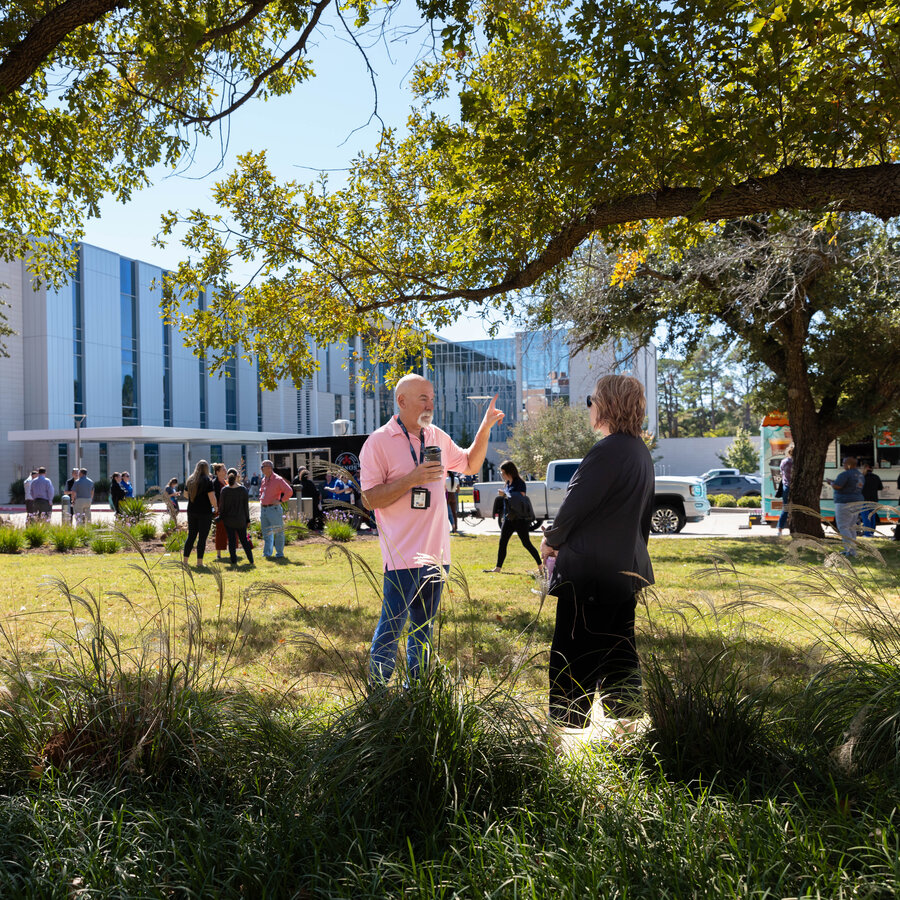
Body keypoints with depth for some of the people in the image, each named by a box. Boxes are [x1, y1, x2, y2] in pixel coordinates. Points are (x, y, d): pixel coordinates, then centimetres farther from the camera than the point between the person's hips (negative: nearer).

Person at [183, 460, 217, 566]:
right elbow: (212, 497, -14)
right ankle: (199, 562, 1)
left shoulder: (189, 480, 7)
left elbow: (186, 494, 19)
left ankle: (185, 560, 14)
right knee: (202, 537, 0)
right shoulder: (207, 481, -10)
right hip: (205, 512, -5)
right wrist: (215, 507, 2)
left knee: (191, 536, 13)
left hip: (191, 511, 5)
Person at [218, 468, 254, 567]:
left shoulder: (224, 490, -8)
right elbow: (246, 506, -2)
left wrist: (220, 517, 9)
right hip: (241, 519, 1)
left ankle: (234, 561, 7)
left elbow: (221, 505, -4)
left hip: (228, 519, -1)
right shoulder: (243, 489, -6)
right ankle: (251, 560, 12)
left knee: (231, 540, 6)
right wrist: (247, 519, 6)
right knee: (244, 539, 11)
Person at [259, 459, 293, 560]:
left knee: (278, 532, 0)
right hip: (263, 509, 8)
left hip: (274, 509, -8)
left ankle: (280, 553, 6)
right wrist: (261, 500, 18)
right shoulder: (264, 480, 14)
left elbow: (289, 491, -15)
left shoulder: (278, 479, -9)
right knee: (266, 532, 11)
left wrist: (280, 500, -15)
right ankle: (267, 553, 17)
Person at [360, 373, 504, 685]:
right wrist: (412, 479, -22)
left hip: (436, 553, 6)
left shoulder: (438, 437, 10)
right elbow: (369, 499, -12)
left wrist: (485, 429, 11)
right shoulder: (379, 441, -9)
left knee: (423, 628, 16)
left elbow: (470, 465, 24)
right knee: (391, 628, -3)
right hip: (402, 554, -6)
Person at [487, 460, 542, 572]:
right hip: (508, 519, 8)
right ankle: (498, 567, 8)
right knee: (502, 543, 4)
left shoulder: (519, 483, -12)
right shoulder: (508, 484, 12)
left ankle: (540, 565, 8)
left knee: (526, 543, -2)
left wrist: (505, 495, -22)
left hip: (519, 519, -8)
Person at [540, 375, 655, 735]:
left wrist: (551, 540, -1)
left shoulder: (607, 451, -20)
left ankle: (567, 724, 7)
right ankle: (625, 720, 26)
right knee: (618, 645, 18)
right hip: (627, 567, 10)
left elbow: (575, 503, -17)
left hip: (589, 569, -9)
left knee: (574, 650, 0)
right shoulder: (641, 452, 10)